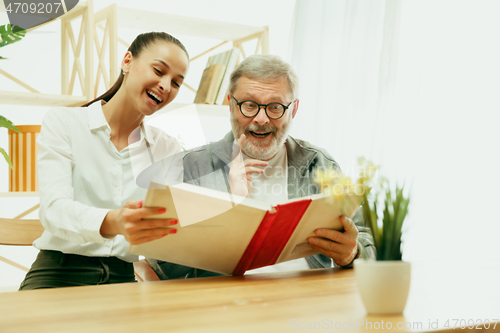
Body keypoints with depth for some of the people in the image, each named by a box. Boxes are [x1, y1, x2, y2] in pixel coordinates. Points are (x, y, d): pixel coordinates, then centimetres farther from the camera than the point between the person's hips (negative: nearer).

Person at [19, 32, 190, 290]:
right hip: (60, 275, -4)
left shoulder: (169, 149, 12)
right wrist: (112, 222, -36)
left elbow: (166, 230, 4)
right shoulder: (62, 123, 1)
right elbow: (54, 209, -15)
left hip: (125, 278, 4)